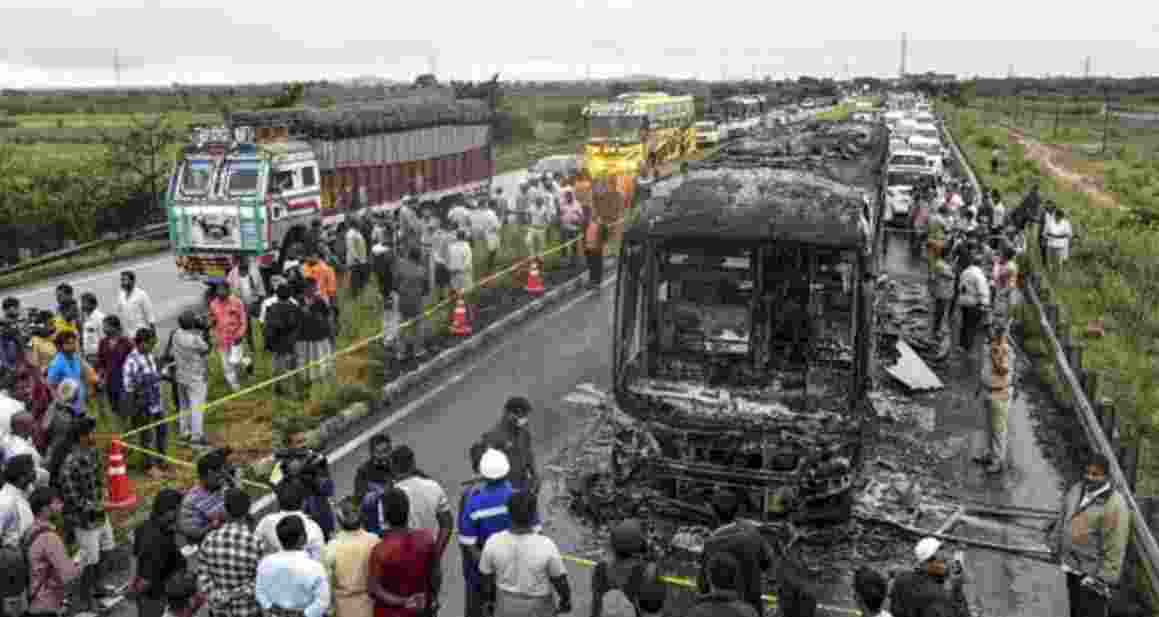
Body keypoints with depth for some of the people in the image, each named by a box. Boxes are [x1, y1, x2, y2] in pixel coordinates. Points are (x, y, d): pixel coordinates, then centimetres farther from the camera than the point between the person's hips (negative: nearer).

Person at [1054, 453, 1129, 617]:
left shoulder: (1114, 504, -22)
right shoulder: (1076, 490, 0)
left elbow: (1115, 546, -20)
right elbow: (1063, 520, 13)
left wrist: (1105, 579, -18)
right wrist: (1058, 549, 19)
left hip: (1094, 571, -7)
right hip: (1073, 566, 7)